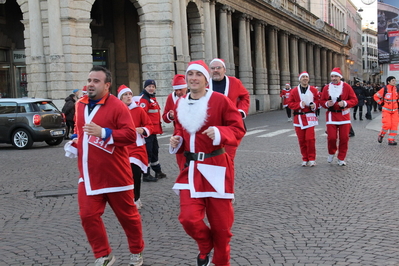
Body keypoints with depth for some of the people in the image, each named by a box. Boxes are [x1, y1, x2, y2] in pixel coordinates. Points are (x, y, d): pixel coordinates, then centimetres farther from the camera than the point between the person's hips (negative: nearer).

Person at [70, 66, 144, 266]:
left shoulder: (117, 106, -12)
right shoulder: (81, 105, 9)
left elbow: (131, 135, -19)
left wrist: (103, 133, -28)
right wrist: (75, 141, 8)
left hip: (114, 173, -5)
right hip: (89, 175, 6)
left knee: (127, 214, 9)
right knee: (88, 216, 1)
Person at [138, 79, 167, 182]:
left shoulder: (153, 98, 16)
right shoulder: (144, 99, -14)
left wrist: (158, 128, 24)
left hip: (154, 130, 10)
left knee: (155, 150, 19)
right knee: (148, 151, -5)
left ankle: (158, 171, 32)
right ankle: (146, 175, 3)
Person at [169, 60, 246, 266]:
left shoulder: (220, 100, -8)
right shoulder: (180, 104, 7)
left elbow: (239, 129, -7)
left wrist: (220, 133, -25)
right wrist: (177, 141, 1)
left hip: (216, 166, -3)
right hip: (191, 167, 3)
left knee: (220, 221, 7)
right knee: (188, 217, -9)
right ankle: (205, 247, 25)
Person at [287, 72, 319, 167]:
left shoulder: (313, 90, 5)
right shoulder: (294, 91, 3)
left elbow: (318, 100, 12)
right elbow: (290, 104, 3)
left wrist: (314, 105, -9)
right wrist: (300, 105, -13)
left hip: (310, 117, -1)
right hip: (299, 118, 1)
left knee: (310, 138, -8)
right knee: (301, 140, 3)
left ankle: (311, 159, 5)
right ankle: (305, 159, 16)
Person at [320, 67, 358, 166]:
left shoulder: (346, 87, -2)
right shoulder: (327, 88, 4)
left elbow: (354, 100, -2)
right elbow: (322, 101, 9)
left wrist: (345, 103, -19)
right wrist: (326, 103, -13)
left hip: (344, 115, 0)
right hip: (331, 115, 1)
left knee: (344, 138, 1)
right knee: (331, 137, -6)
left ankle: (341, 159, 15)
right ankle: (331, 153, 24)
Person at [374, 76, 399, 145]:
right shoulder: (384, 89, -11)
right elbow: (376, 96, -3)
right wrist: (381, 103, -6)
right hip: (386, 110, -5)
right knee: (387, 125, -14)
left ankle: (391, 140, 5)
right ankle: (381, 135, 13)